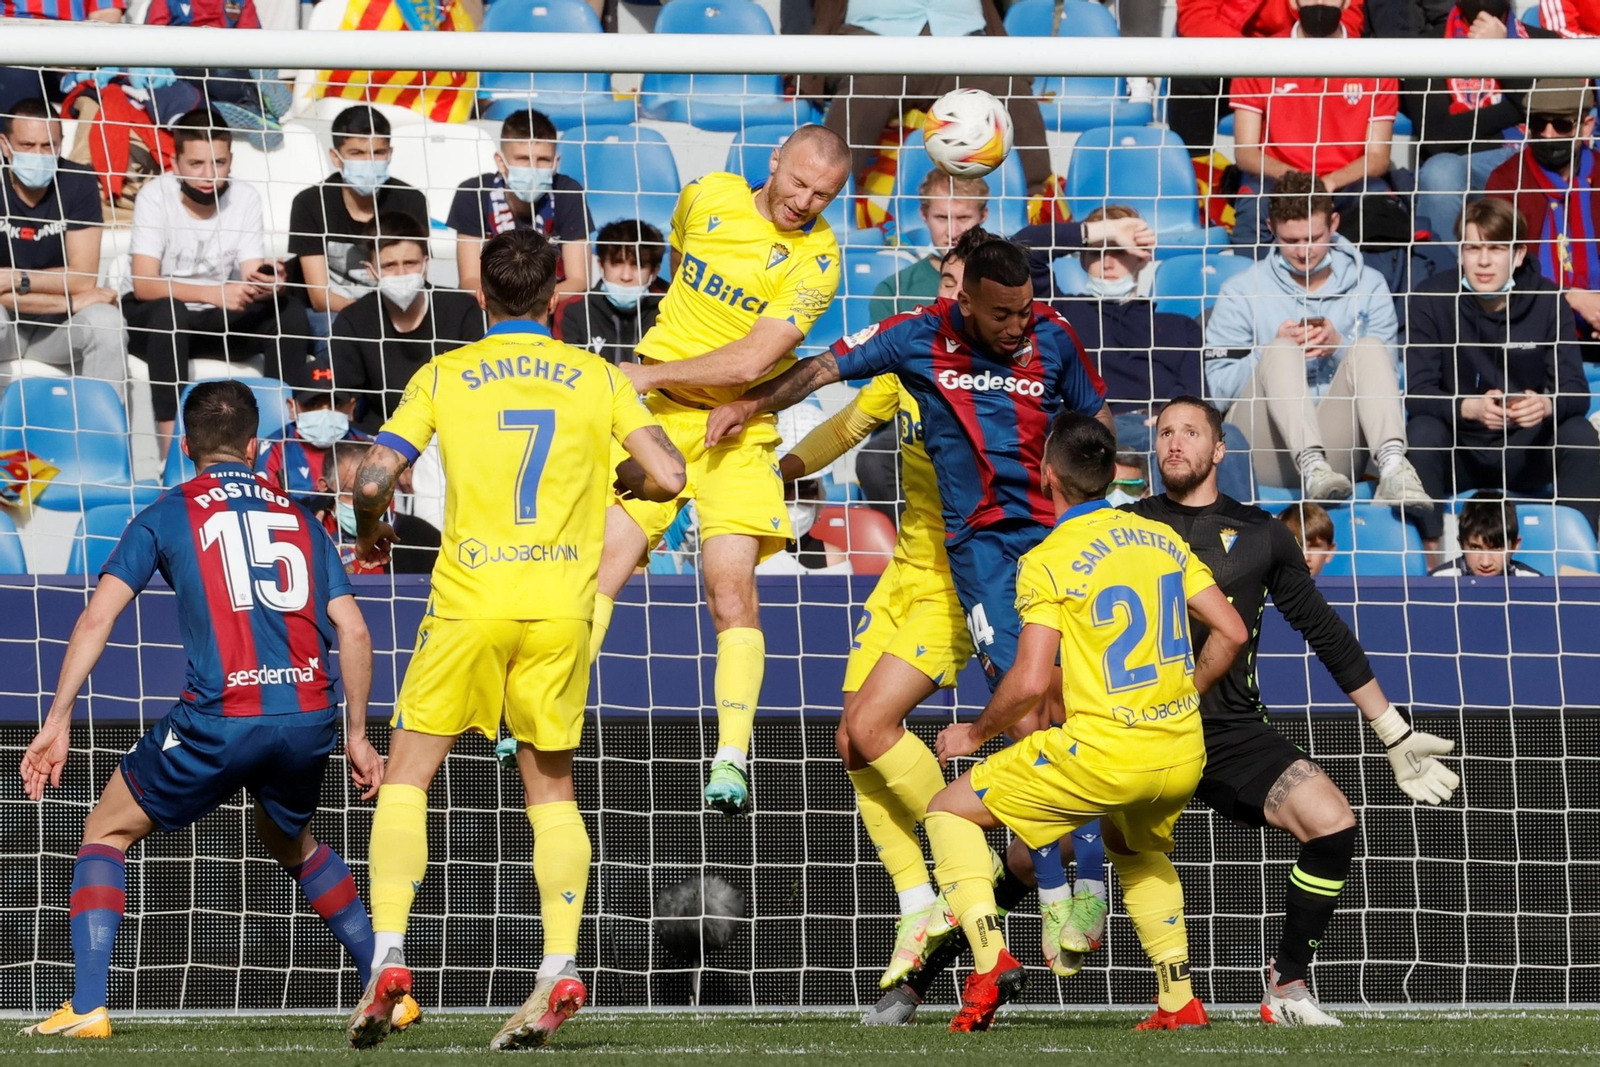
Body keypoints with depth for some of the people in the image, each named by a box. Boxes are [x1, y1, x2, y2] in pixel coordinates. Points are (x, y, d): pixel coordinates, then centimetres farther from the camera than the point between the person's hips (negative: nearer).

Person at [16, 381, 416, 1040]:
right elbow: (352, 630, 13)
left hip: (219, 717, -4)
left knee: (108, 833, 15)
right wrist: (357, 736, 20)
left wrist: (56, 723, 0)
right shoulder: (299, 517, 18)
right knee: (292, 843, 32)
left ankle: (87, 1007, 0)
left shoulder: (165, 516, 9)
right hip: (310, 715, 4)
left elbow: (97, 618, 0)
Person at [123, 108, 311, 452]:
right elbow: (143, 284, -27)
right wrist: (213, 294, -41)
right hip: (152, 313, -4)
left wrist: (267, 284, -37)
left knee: (289, 310, -20)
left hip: (218, 317, 4)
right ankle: (170, 445, -37)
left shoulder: (245, 199, -7)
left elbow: (251, 279, -11)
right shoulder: (156, 195, -18)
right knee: (168, 311, -37)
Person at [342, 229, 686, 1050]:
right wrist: (617, 479, 23)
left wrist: (371, 535, 18)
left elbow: (374, 477, -3)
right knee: (551, 787, 13)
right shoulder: (596, 377, 7)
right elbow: (666, 475, 0)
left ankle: (388, 956, -6)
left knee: (407, 776, 8)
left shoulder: (442, 377, 4)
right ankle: (559, 969, -1)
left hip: (469, 603, -2)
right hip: (561, 608, 2)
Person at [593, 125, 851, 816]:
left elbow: (752, 362, -17)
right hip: (654, 415, 3)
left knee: (731, 584, -15)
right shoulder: (707, 196, 0)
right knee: (603, 566, -8)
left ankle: (731, 758, -14)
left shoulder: (817, 259, -11)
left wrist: (651, 373, -14)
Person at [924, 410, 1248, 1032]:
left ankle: (990, 959, -7)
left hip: (1103, 753, -6)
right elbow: (1231, 633, 10)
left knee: (951, 811, 10)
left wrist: (976, 733, 3)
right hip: (1183, 754, 6)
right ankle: (1179, 1001, 24)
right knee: (1137, 847, 36)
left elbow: (1030, 682, -15)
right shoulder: (1162, 538, 9)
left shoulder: (1048, 561, -8)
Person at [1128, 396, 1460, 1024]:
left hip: (1231, 731, 1)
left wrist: (1395, 737, 16)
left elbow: (1327, 635, 16)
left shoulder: (1259, 535, 10)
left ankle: (1289, 984, -2)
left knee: (1332, 823, -21)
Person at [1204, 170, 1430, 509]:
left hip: (1336, 448, 1)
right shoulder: (1242, 291, 11)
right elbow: (1218, 386, 4)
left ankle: (1393, 466, -47)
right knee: (1283, 351, -27)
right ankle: (1312, 467, -53)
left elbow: (1385, 378, 10)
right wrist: (1273, 352, -11)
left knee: (1370, 347, -21)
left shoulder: (1368, 286, 15)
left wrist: (1340, 348, -8)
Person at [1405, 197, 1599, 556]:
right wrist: (1470, 407, -38)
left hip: (1525, 453, 1)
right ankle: (1432, 553, -24)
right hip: (1459, 455, -1)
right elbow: (1417, 393, -17)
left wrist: (1547, 405, -38)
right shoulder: (1432, 299, -11)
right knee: (1422, 431, -31)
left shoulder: (1547, 301, -7)